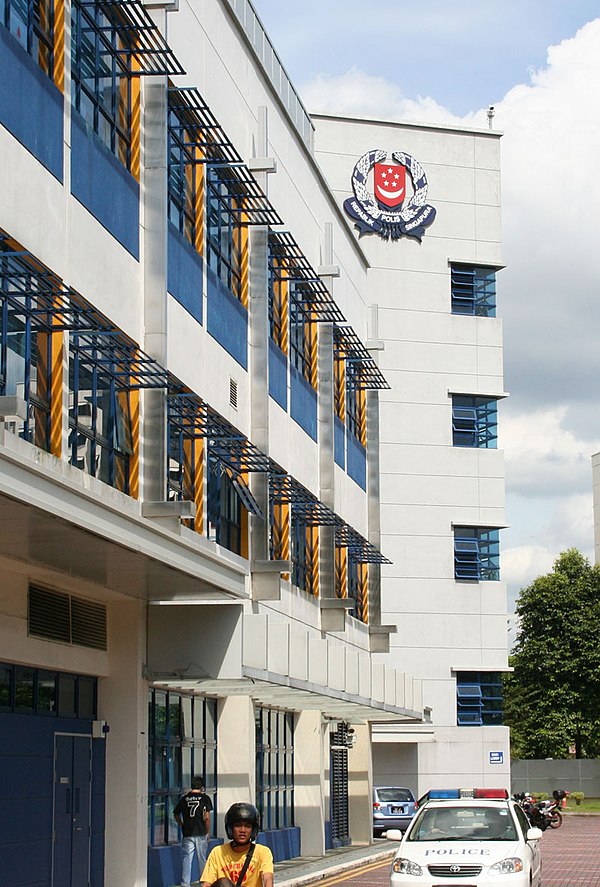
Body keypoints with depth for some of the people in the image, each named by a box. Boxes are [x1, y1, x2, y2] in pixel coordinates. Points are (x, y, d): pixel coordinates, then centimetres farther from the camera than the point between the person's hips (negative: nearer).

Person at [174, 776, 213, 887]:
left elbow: (176, 814, 15)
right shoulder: (205, 798, -2)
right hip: (201, 833, -2)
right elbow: (207, 818, -6)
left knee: (187, 858, 2)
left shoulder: (184, 799, 7)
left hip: (187, 834, 2)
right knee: (202, 859, 9)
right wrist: (208, 833, 2)